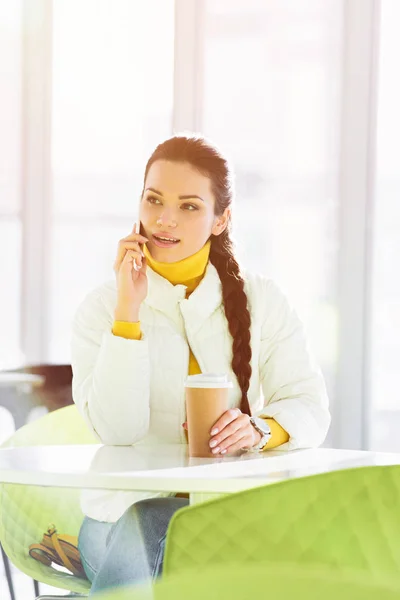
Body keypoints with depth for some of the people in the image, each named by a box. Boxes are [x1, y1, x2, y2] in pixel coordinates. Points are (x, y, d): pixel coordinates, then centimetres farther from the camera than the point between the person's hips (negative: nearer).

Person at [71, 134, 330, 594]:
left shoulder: (261, 300, 9)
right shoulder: (102, 308, 4)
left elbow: (310, 408, 2)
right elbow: (116, 429, -9)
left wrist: (261, 428, -21)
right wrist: (129, 311, -14)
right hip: (134, 504, -3)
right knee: (136, 559, -37)